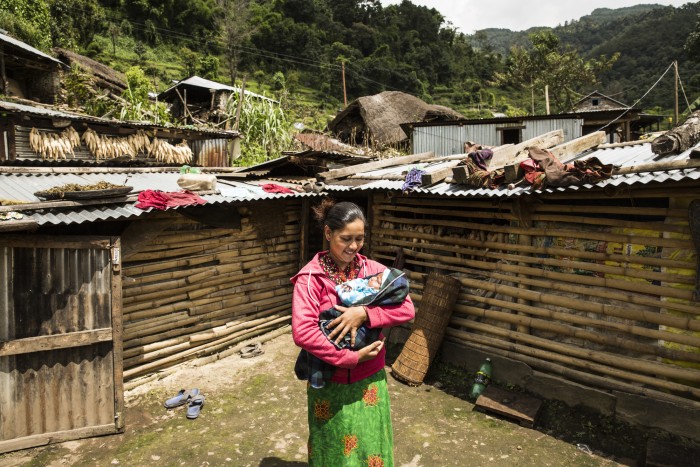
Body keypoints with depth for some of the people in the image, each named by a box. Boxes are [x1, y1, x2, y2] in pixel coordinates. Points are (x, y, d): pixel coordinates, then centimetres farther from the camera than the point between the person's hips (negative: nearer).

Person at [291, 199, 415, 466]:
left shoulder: (372, 270, -5)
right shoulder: (310, 278, -16)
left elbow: (406, 309, -11)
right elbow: (302, 333, -25)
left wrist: (364, 314, -25)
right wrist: (353, 357, -22)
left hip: (369, 380, 3)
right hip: (330, 384, -2)